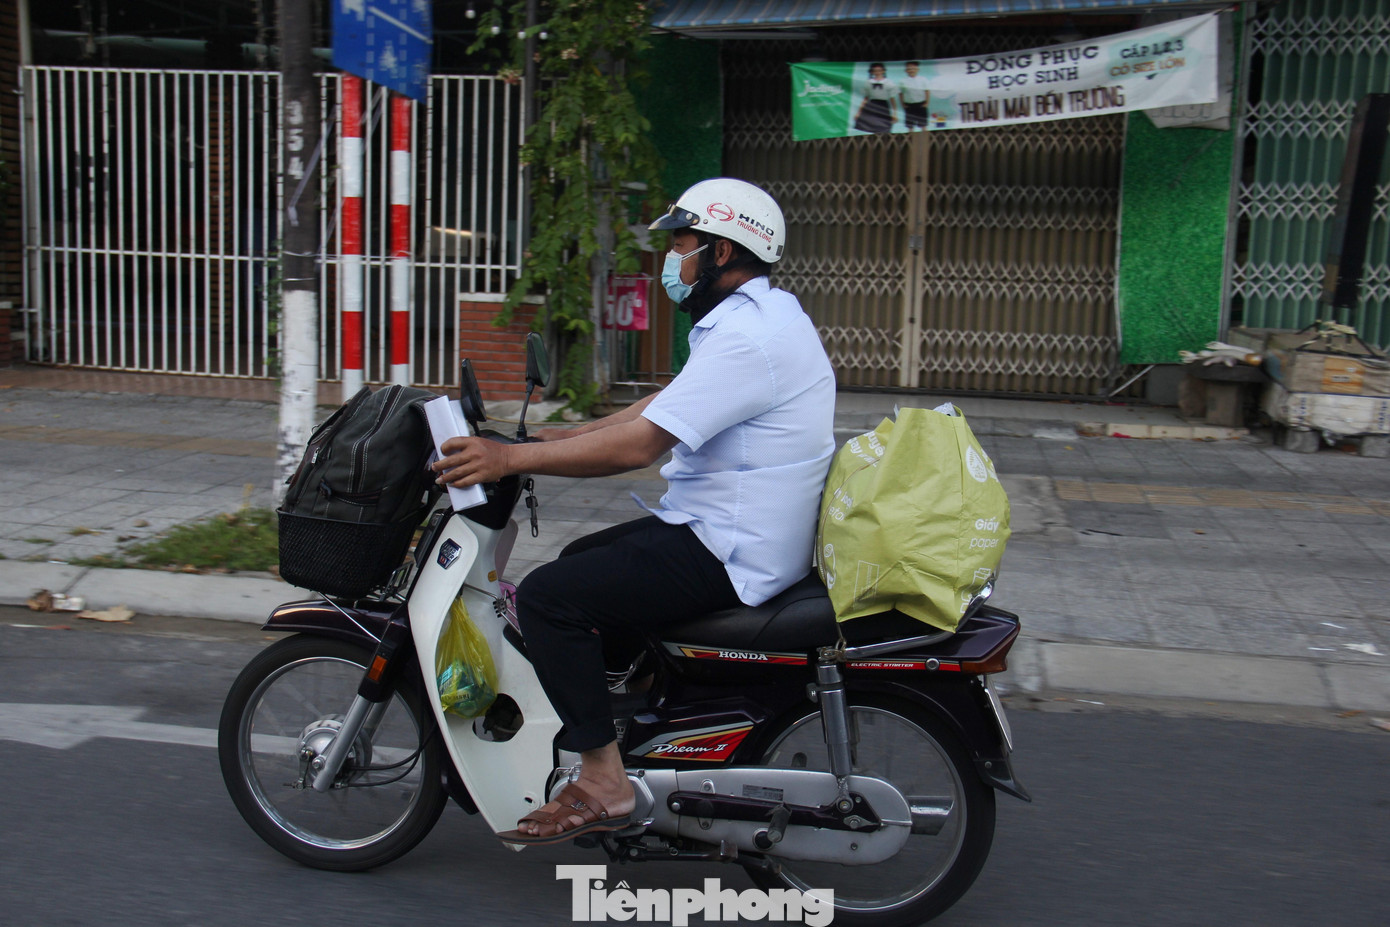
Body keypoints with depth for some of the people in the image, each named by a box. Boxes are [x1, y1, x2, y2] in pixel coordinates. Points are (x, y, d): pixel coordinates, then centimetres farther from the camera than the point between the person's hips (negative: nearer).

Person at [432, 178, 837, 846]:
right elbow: (662, 407, 18)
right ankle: (647, 708, 28)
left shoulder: (748, 337, -21)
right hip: (728, 527, 11)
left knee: (548, 595, -15)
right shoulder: (759, 316, 15)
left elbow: (641, 444, -26)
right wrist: (560, 437, 13)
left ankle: (604, 783, -10)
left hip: (731, 553, -11)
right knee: (581, 561, 23)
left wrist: (510, 458, -22)